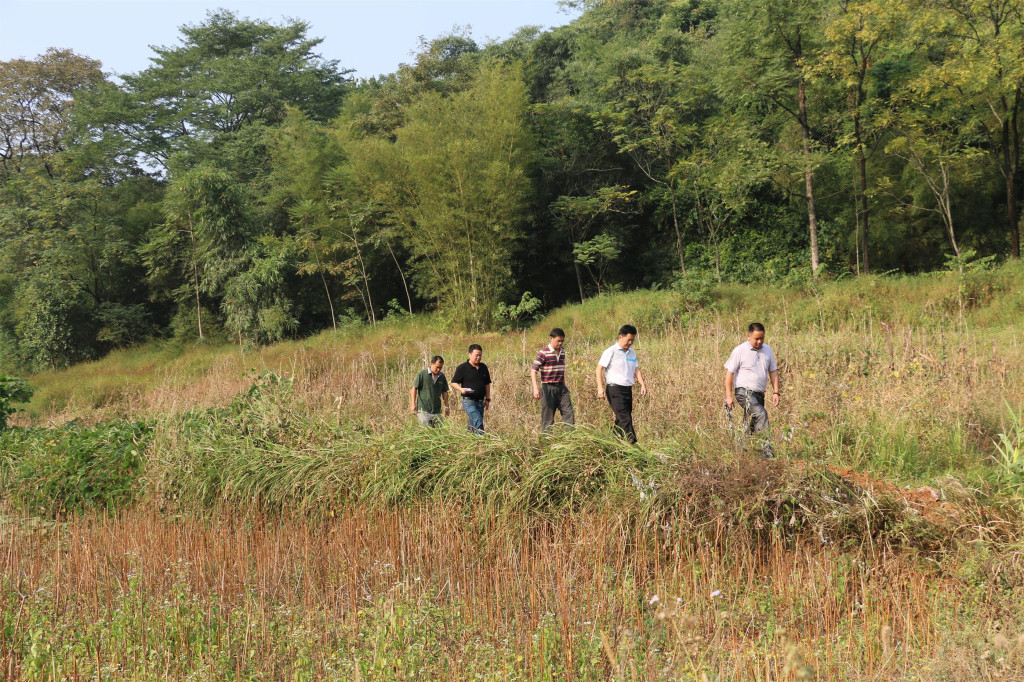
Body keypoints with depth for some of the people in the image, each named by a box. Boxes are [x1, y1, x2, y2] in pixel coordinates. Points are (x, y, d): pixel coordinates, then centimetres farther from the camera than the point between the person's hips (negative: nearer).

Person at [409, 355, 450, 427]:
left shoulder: (442, 376, 9)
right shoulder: (422, 374, -5)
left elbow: (444, 392, 17)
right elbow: (414, 388, -3)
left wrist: (446, 406, 14)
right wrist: (413, 404, -9)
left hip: (437, 411, 5)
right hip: (423, 410, -5)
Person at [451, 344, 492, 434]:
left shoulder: (483, 367, 14)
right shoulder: (462, 368, -4)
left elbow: (487, 384, 21)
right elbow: (454, 382, -1)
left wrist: (487, 399, 16)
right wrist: (461, 389, -20)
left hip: (480, 402, 6)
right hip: (469, 401, -6)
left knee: (473, 425, 8)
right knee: (478, 421, -19)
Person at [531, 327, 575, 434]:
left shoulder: (562, 352, 9)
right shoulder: (543, 353, -11)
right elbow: (533, 370, -17)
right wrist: (535, 388, -27)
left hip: (561, 388, 6)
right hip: (548, 388, -6)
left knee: (569, 414, 0)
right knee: (548, 419, 0)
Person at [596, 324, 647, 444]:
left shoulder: (632, 353, 16)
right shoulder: (611, 352, -6)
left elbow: (636, 370, 18)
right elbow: (599, 368, -6)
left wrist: (642, 384, 2)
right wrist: (600, 388, -14)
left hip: (628, 389, 7)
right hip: (614, 390, -7)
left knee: (621, 420, 9)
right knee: (625, 419, -14)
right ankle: (632, 443, -18)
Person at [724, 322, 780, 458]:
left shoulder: (767, 350, 10)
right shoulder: (740, 351, -6)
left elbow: (773, 371, 15)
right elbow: (730, 372, -3)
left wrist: (776, 392, 7)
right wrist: (728, 396, -6)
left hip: (759, 393, 6)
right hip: (744, 392, -6)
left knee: (749, 427, 11)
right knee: (761, 414, -26)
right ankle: (766, 449, -28)